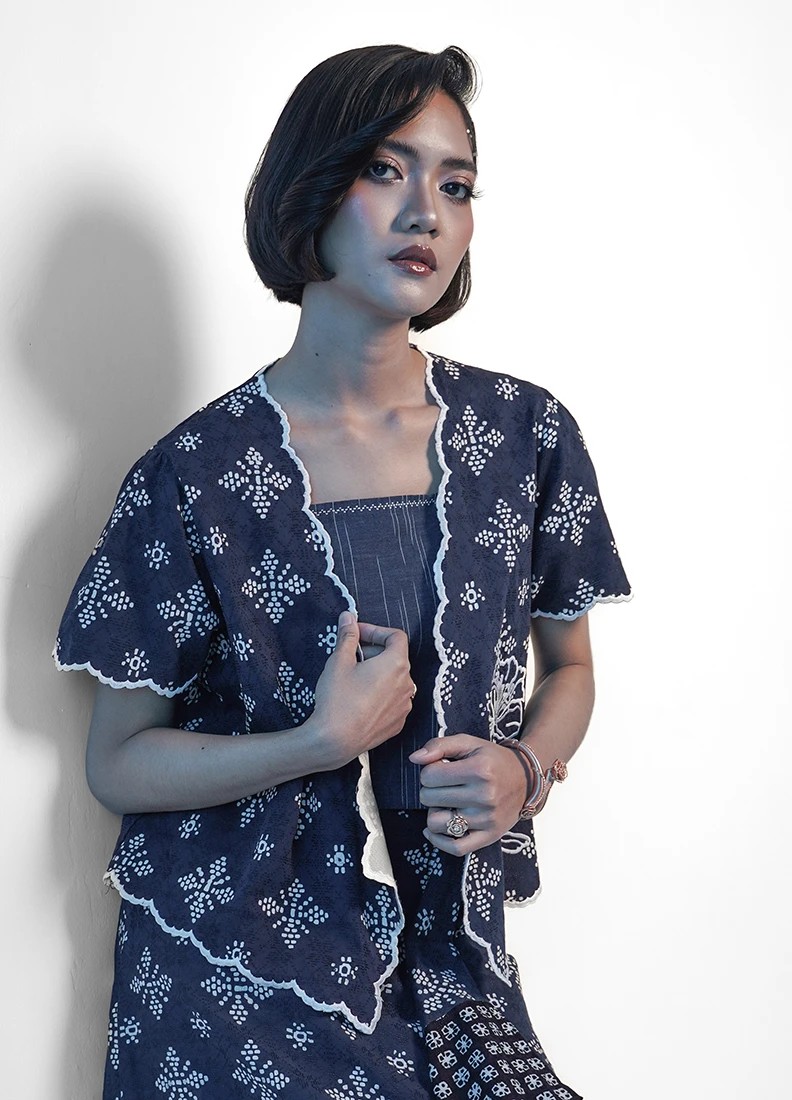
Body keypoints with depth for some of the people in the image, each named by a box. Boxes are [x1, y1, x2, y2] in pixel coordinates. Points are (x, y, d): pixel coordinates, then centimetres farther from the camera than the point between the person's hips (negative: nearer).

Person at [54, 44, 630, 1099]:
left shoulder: (525, 433, -5)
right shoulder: (199, 475, -13)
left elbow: (567, 664, 10)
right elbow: (117, 762, -6)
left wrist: (525, 771, -11)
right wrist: (322, 741, -20)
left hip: (446, 953, 3)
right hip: (234, 960, -2)